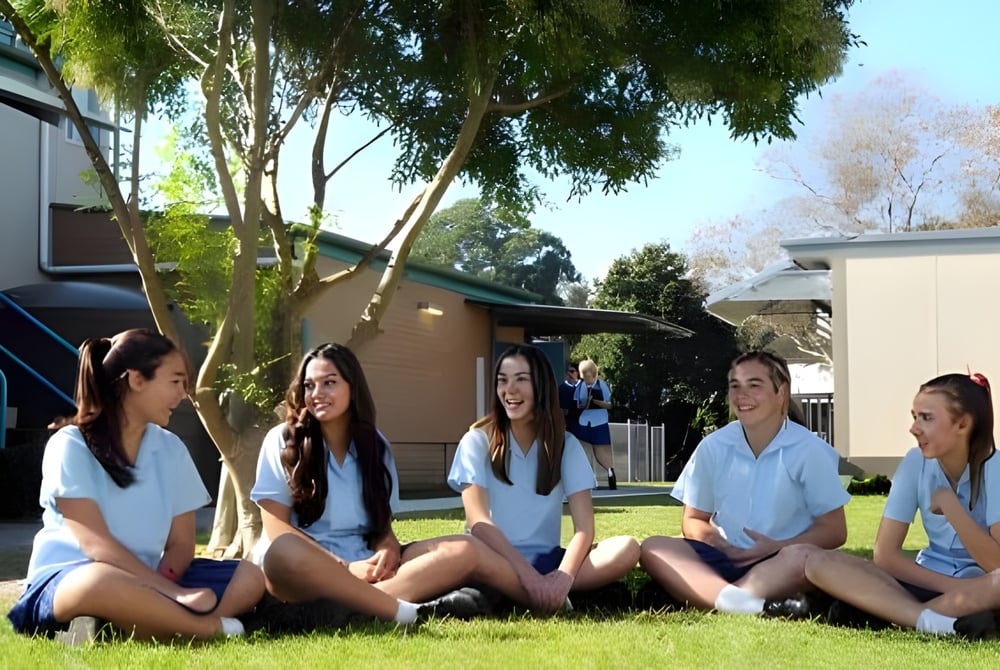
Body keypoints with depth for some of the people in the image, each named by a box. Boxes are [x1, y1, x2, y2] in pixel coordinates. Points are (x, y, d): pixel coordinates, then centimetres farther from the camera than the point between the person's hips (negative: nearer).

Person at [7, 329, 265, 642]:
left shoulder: (171, 449, 7)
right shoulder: (70, 446, -9)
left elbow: (180, 543, 5)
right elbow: (96, 544, -19)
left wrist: (164, 585, -19)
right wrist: (175, 594, -28)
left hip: (144, 582, 6)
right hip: (67, 580, -6)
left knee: (249, 577, -14)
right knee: (102, 582, -41)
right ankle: (209, 627, -19)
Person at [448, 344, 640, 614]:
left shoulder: (565, 444, 6)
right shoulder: (477, 441, 0)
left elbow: (584, 527, -5)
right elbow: (477, 521, -13)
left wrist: (563, 577, -26)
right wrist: (527, 574, -27)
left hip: (545, 560, 3)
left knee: (626, 549, -25)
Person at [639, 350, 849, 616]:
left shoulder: (809, 450, -4)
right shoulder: (713, 447, 4)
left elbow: (834, 531, -1)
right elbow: (693, 520, 13)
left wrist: (776, 547, -15)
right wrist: (716, 542, -10)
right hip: (725, 558, 3)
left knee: (800, 558, -38)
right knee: (653, 548, -24)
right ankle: (750, 604, -48)